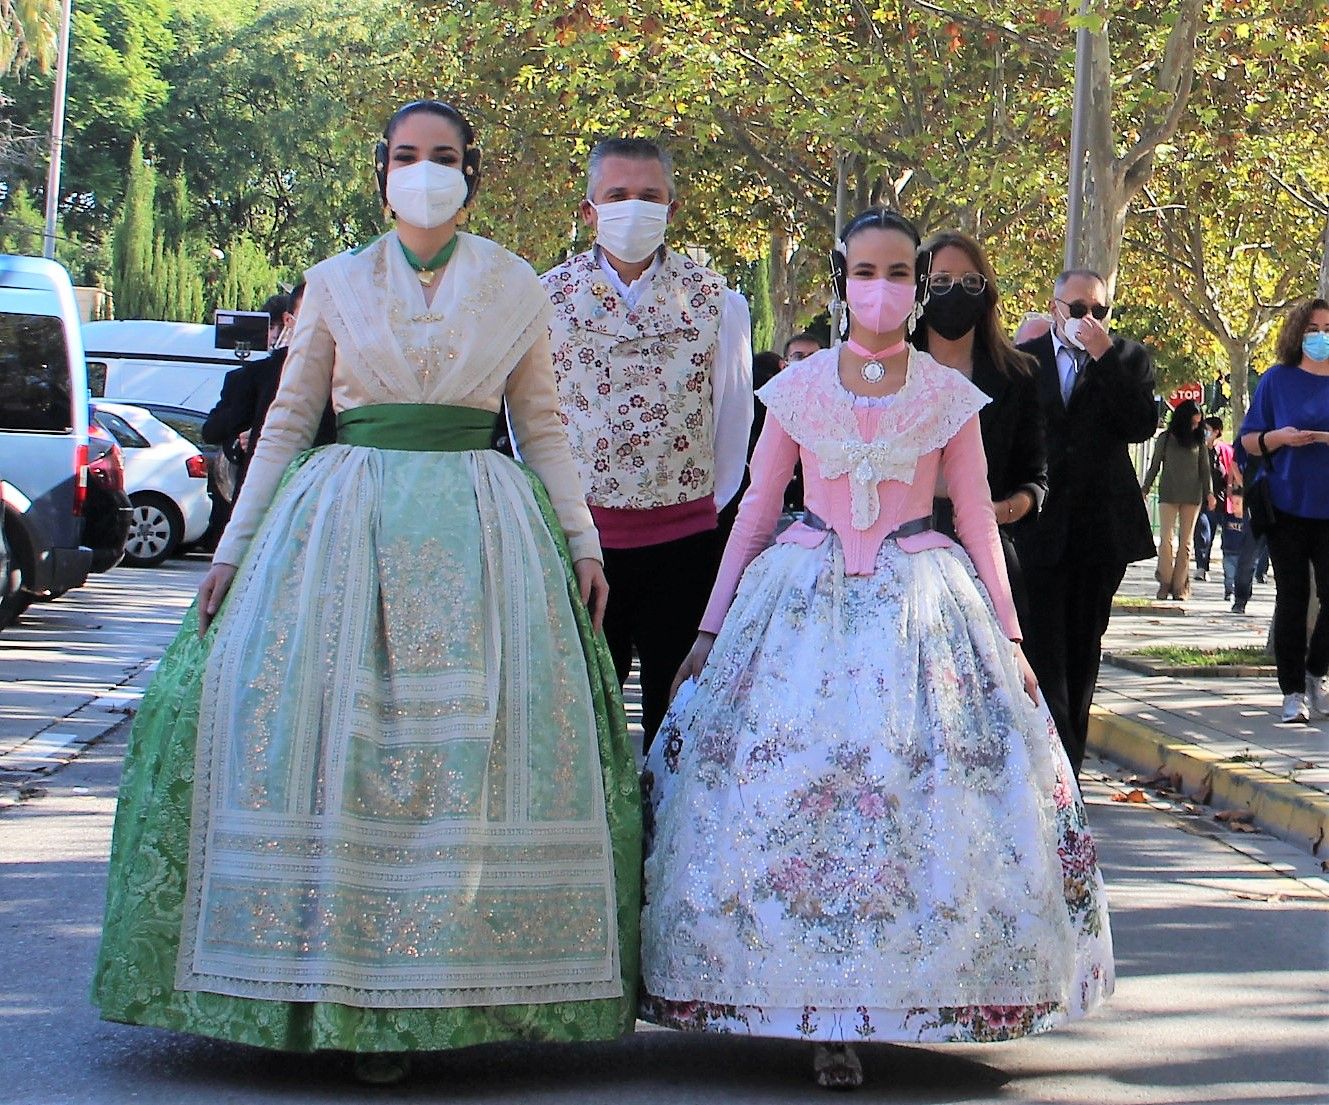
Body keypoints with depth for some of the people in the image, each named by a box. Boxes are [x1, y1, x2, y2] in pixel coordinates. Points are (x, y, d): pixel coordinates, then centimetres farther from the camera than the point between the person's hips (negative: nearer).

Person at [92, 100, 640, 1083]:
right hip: (347, 520, 0)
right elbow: (288, 421, 11)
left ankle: (459, 985, 2)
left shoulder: (516, 287, 9)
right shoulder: (337, 283, 9)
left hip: (480, 521, 0)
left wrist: (582, 540, 5)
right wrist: (234, 548, 7)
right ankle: (352, 990, -2)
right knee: (334, 740, -7)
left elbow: (543, 426, 14)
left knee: (478, 747, -6)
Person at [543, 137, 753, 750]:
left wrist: (707, 504, 8)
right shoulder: (550, 295, 2)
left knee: (678, 713, 5)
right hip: (578, 536, 0)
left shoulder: (714, 299, 2)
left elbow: (734, 414, 7)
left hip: (683, 535, 0)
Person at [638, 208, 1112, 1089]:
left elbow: (978, 521, 9)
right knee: (784, 793, -8)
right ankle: (825, 1012, 0)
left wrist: (1008, 636, 6)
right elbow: (755, 511, 10)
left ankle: (877, 1002, 7)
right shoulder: (797, 389, 5)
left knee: (921, 804, -6)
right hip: (804, 602, 0)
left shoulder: (949, 396, 4)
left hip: (921, 604, 0)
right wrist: (710, 630, 8)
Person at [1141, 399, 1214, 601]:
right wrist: (1144, 490, 7)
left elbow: (1205, 469, 9)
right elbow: (1154, 467, 9)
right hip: (1168, 494, -1)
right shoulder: (1165, 439, 4)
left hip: (1192, 496, 1)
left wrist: (1209, 492, -2)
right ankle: (1165, 581, 2)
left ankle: (1180, 586, 2)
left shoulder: (1199, 441, 7)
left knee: (1186, 542, 0)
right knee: (1166, 539, -7)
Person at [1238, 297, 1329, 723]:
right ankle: (1293, 691, 8)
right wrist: (1280, 437, -14)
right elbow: (1249, 440, 5)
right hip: (1289, 507, -1)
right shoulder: (1278, 380, 4)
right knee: (1292, 599, 1)